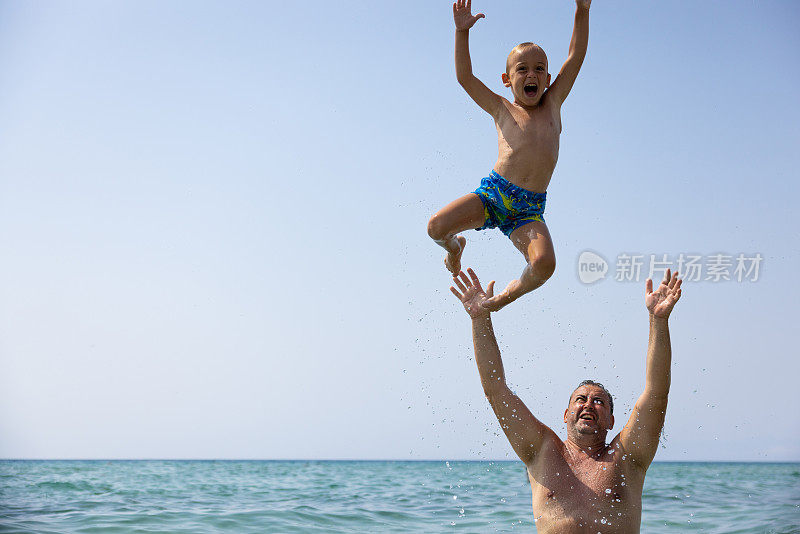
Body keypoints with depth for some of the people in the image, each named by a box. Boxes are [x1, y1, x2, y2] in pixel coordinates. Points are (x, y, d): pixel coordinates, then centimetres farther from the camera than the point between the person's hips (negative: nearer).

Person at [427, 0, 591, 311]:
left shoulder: (552, 104, 18)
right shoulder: (502, 110, 12)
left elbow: (575, 57, 15)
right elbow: (465, 77, 4)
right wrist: (462, 31, -6)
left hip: (529, 211, 1)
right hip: (493, 193, -1)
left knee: (544, 264, -26)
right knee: (437, 227, -21)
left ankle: (507, 295, 8)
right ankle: (455, 246, 19)